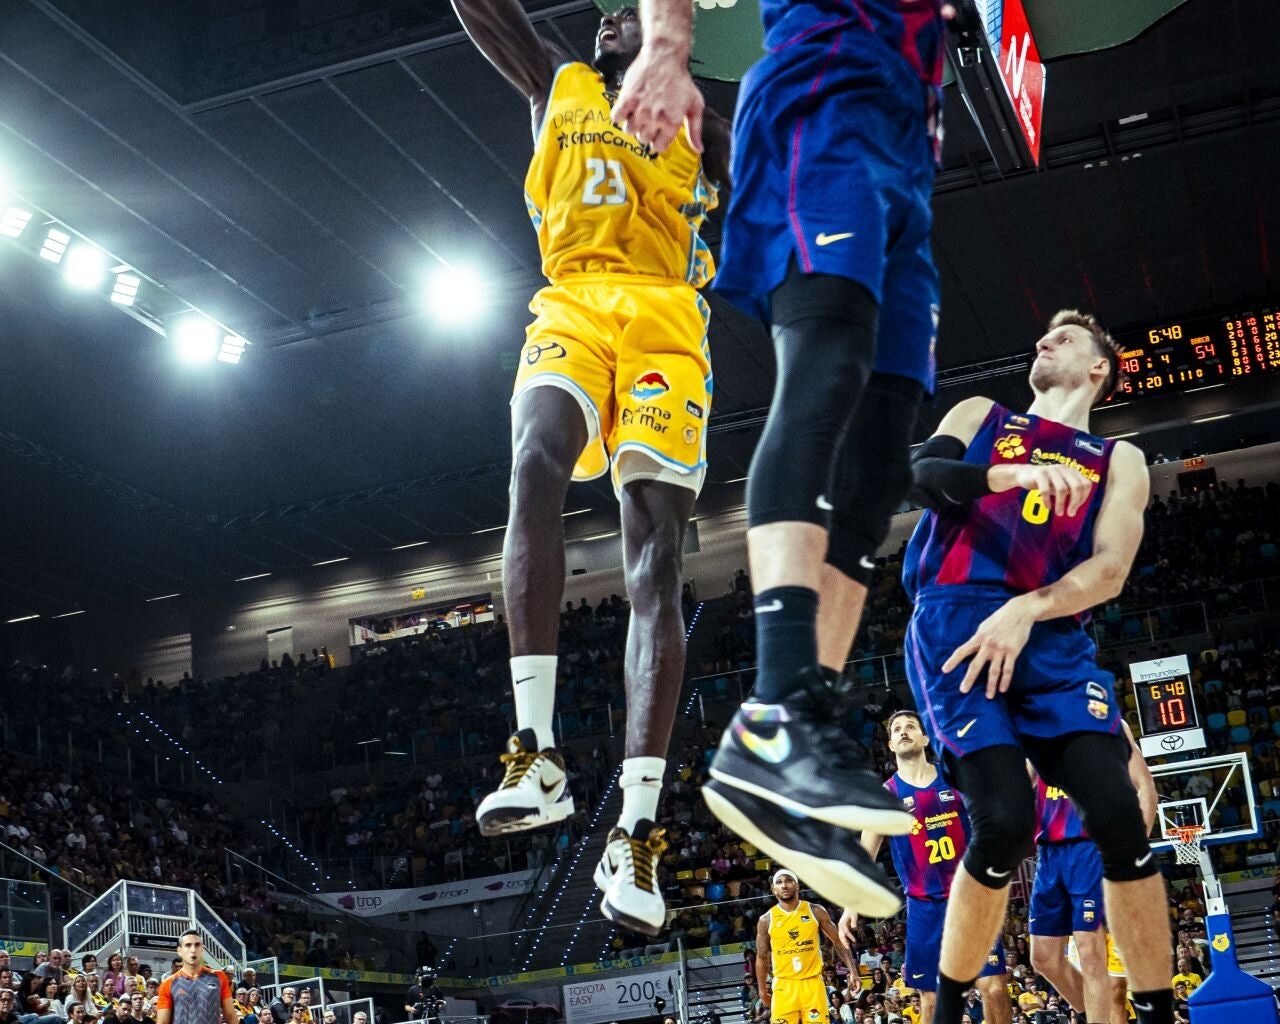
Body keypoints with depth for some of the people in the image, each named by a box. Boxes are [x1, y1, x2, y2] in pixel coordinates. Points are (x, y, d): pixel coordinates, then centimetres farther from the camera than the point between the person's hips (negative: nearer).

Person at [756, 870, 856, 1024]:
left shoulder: (815, 911, 2)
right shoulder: (766, 920, 2)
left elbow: (838, 941, 5)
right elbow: (762, 957, 10)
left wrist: (852, 970, -5)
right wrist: (762, 989, 8)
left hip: (812, 983, 0)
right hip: (783, 986, 0)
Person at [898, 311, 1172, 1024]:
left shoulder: (1119, 460, 20)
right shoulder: (981, 415, 21)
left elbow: (1110, 571, 4)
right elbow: (923, 475, -1)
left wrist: (1025, 610, -13)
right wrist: (1011, 475, -20)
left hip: (1053, 637, 2)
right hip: (955, 624, -2)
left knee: (1119, 816, -15)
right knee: (1005, 820, -19)